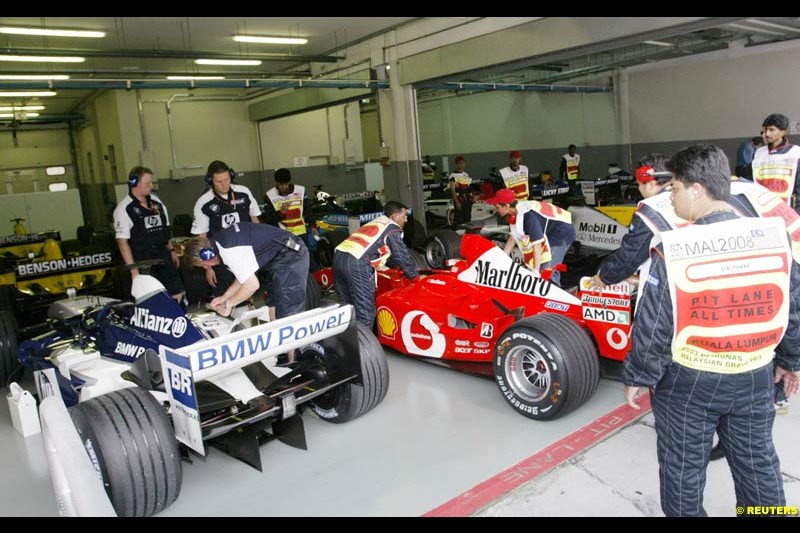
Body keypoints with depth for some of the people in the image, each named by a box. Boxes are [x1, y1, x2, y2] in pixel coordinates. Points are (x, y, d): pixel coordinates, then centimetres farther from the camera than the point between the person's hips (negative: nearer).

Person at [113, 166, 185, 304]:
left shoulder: (156, 202, 10)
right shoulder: (124, 208, -9)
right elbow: (122, 241, -12)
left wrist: (172, 250, 15)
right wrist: (134, 270, -15)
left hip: (163, 257, 6)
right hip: (142, 261, -6)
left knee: (178, 293, 6)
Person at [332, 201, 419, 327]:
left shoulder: (376, 222, 33)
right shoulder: (393, 227, 8)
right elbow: (402, 256, 4)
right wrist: (415, 276, 16)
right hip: (357, 264, -9)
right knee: (365, 311, -1)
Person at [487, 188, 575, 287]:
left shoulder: (527, 214, -31)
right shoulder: (516, 213, -2)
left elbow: (537, 242, -34)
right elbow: (513, 237, 8)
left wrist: (535, 271, -33)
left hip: (561, 234, -10)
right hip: (550, 234, 10)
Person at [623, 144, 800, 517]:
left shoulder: (674, 249, -20)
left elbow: (653, 327, -16)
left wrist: (637, 377, -3)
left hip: (687, 381, -4)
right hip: (754, 377, 5)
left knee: (683, 465, 15)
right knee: (757, 459, 22)